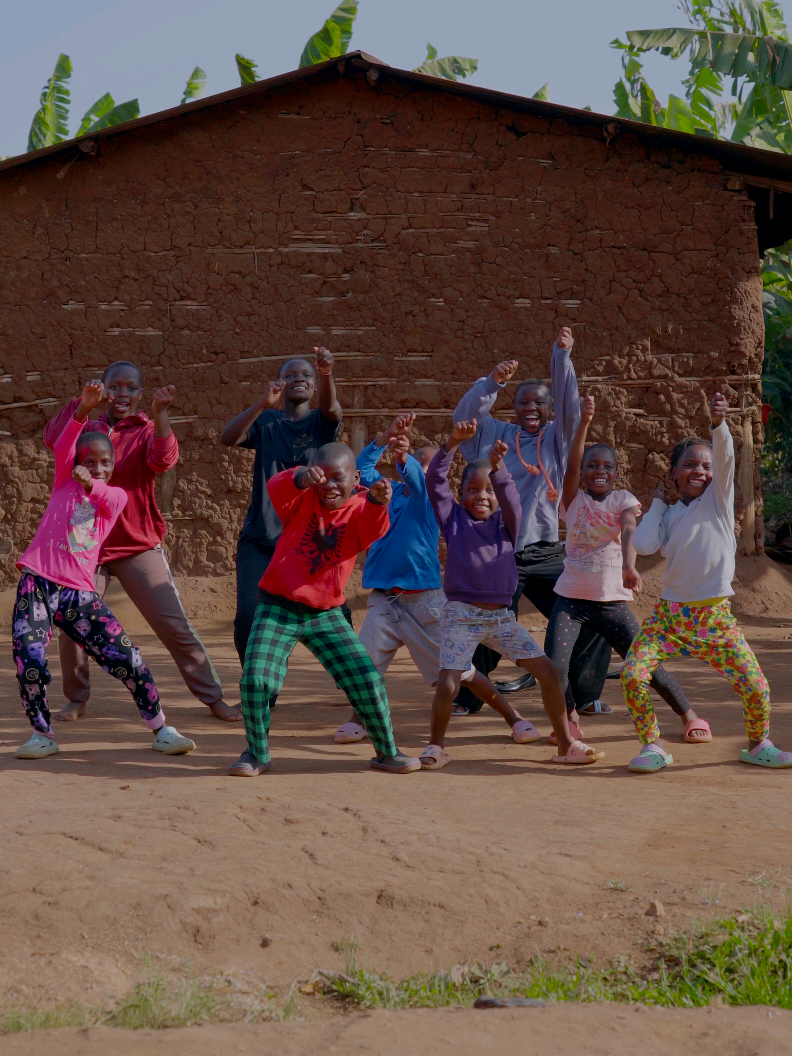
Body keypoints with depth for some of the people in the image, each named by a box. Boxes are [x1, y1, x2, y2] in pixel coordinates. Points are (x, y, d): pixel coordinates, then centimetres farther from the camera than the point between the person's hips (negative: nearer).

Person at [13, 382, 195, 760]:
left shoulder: (117, 497, 14)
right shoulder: (66, 482, 11)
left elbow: (106, 497, -11)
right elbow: (63, 446, -7)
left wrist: (91, 484, -34)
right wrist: (84, 408, -22)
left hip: (79, 593, 1)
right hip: (37, 584, -1)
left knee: (127, 658, -6)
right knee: (29, 664, -15)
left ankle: (160, 728, 9)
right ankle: (42, 734, 8)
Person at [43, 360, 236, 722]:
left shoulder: (146, 431, 2)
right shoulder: (86, 427, 6)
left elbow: (163, 459, -21)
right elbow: (54, 438, -16)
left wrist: (160, 413, -34)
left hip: (138, 546, -1)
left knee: (175, 625, -4)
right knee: (71, 627, -4)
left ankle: (213, 698, 6)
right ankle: (77, 699, 19)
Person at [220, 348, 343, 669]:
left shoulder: (321, 422, 7)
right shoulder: (266, 421, 8)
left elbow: (330, 406, -17)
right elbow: (228, 438, -11)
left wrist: (327, 374, -39)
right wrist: (263, 402, -26)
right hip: (260, 538, 0)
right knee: (248, 617, -11)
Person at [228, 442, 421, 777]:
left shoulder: (360, 507, -5)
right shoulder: (302, 499, -6)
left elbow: (373, 529, -28)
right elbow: (276, 488, -29)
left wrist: (377, 502, -52)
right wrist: (301, 479, -52)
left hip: (326, 614, 1)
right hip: (277, 608, -1)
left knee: (367, 680, -4)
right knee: (255, 680, -14)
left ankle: (387, 752, 18)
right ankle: (257, 754, 11)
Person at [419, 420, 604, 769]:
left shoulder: (506, 521, 9)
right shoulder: (454, 518, 6)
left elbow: (510, 498, -12)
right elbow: (434, 480, -7)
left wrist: (497, 467, -31)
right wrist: (453, 443, -19)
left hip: (501, 616, 3)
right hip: (461, 615, -3)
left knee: (548, 671, -3)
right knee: (447, 683, -16)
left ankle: (566, 744, 9)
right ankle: (436, 746, 8)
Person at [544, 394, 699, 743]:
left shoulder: (623, 500, 1)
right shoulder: (574, 499, 3)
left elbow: (629, 531, -18)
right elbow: (571, 464, -15)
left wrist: (629, 565, -40)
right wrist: (584, 421, -29)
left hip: (612, 601, -1)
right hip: (570, 599, 1)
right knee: (554, 668, -12)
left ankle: (689, 714, 19)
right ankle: (569, 720, 15)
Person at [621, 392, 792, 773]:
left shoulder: (719, 498, 5)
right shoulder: (669, 515, 11)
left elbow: (725, 457, -13)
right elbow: (644, 544, -8)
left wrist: (719, 423, -31)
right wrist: (657, 504, 6)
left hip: (715, 614, -1)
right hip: (669, 613, 1)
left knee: (756, 685, -10)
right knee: (633, 675, -17)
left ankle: (758, 744, 19)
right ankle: (652, 746, 2)